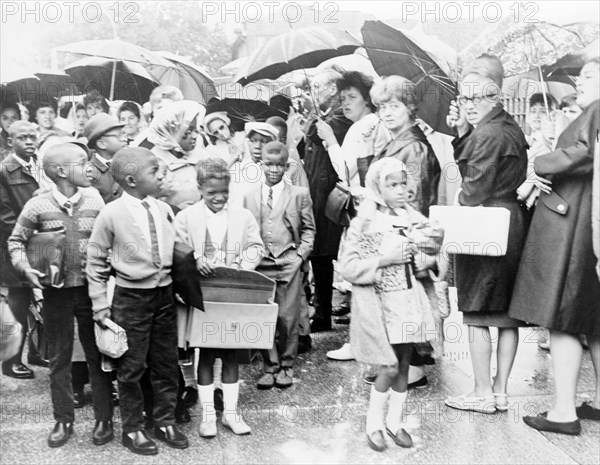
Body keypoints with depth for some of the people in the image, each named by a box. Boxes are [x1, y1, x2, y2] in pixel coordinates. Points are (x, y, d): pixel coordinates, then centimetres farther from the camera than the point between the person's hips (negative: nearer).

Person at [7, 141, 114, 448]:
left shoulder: (94, 201, -4)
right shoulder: (38, 206, -7)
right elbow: (16, 241, 5)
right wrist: (24, 267, -11)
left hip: (91, 289, 0)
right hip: (56, 291, 0)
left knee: (97, 354, 9)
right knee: (59, 358, 12)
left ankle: (104, 419, 23)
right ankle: (63, 420, 28)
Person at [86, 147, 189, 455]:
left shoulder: (164, 209, 0)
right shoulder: (111, 214, -12)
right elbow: (95, 260, -4)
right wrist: (100, 302, -5)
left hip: (164, 294, 4)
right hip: (131, 297, -4)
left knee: (166, 362, 13)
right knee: (132, 367, 7)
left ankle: (165, 422, 30)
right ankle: (132, 429, 25)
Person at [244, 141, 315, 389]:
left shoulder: (300, 194, 7)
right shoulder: (249, 195, 10)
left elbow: (308, 229, 9)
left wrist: (301, 254, -2)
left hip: (289, 263, -1)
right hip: (259, 264, 1)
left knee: (287, 318, 1)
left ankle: (286, 365, 18)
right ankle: (269, 367, 16)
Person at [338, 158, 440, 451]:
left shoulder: (412, 218, 7)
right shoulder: (364, 224, -10)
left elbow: (426, 259, 20)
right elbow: (348, 267, -15)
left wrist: (423, 254, -1)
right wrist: (384, 259, -19)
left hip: (409, 298, 5)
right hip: (381, 302, -5)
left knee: (404, 363, 10)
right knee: (390, 366, -4)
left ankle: (395, 421, 27)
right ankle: (374, 423, 17)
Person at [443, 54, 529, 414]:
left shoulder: (486, 134, -14)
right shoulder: (512, 128, 15)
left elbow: (474, 188, -16)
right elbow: (471, 165, 17)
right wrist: (462, 134, 6)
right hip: (514, 226, 9)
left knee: (478, 315, 0)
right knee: (507, 313, 10)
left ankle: (483, 394, 8)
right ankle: (501, 391, 20)